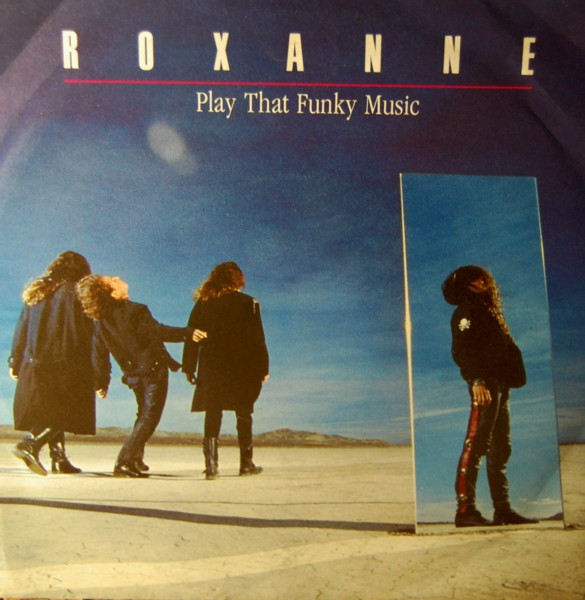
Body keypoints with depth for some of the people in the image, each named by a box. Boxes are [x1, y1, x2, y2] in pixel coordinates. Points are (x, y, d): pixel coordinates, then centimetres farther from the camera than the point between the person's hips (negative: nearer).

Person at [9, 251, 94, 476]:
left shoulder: (34, 293, 13)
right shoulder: (75, 293, -4)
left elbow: (21, 330, 13)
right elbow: (84, 333, -8)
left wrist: (15, 362, 18)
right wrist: (94, 373, -6)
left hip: (34, 365, 7)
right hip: (65, 366, -7)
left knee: (51, 412, 12)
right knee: (64, 412, -1)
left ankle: (59, 459, 13)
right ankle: (30, 444, -18)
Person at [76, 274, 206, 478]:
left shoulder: (100, 321, 0)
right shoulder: (135, 311, -18)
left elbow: (99, 354, 4)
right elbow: (158, 332, -22)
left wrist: (101, 382, 13)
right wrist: (188, 333, -15)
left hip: (134, 375, 7)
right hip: (153, 370, -7)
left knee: (144, 415, 25)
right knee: (149, 417, 1)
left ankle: (136, 460, 30)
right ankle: (125, 463, -6)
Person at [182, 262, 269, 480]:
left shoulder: (202, 303, 4)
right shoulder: (248, 303, -3)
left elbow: (191, 338, 3)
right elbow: (258, 339, -5)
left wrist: (189, 368, 8)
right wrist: (263, 369, 1)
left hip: (210, 370, 2)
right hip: (241, 370, -1)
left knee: (212, 416, 7)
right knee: (243, 416, 11)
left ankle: (211, 465, 0)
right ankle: (246, 463, 19)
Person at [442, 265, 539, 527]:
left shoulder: (487, 310, 23)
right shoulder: (466, 311, -4)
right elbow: (461, 350, -15)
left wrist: (506, 381, 13)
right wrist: (475, 381, -25)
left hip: (500, 385, 10)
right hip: (484, 385, -10)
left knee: (500, 449, 10)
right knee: (476, 445, -11)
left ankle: (503, 510, 16)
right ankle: (465, 509, -9)